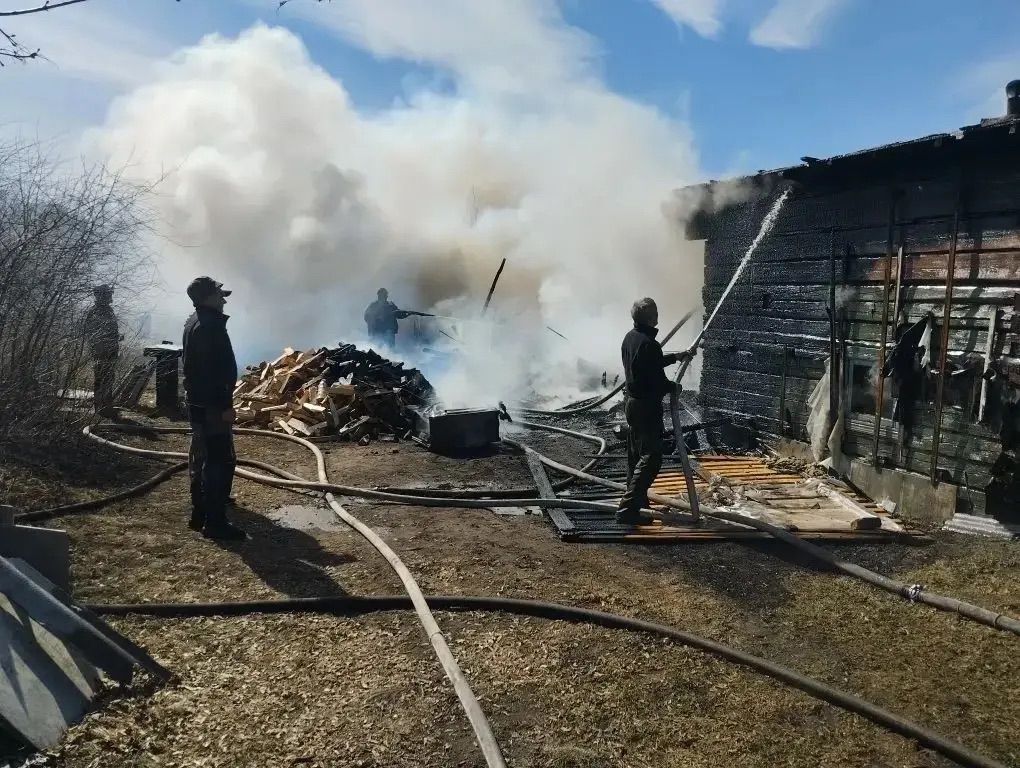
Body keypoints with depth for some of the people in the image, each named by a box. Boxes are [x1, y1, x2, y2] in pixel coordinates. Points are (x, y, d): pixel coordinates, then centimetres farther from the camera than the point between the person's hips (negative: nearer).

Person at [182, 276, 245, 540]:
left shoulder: (195, 322, 15)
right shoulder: (209, 325, -18)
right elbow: (215, 370, -24)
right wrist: (225, 405, -22)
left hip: (199, 401, 11)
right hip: (211, 404, -11)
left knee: (202, 457, 17)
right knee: (221, 461, -9)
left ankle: (201, 512, 26)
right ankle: (215, 522, -7)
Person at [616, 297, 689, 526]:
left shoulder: (630, 338, 8)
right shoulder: (649, 344, -23)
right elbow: (657, 379, -22)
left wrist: (675, 357, 29)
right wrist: (673, 387, -1)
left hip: (631, 402, 10)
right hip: (647, 405, -10)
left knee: (635, 454, 20)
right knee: (651, 457, -8)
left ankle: (638, 500, 34)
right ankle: (628, 509, -14)